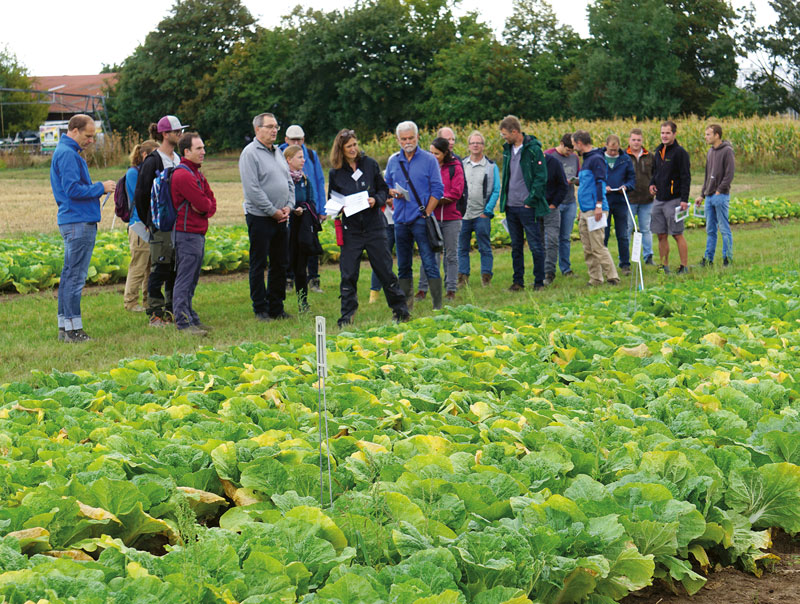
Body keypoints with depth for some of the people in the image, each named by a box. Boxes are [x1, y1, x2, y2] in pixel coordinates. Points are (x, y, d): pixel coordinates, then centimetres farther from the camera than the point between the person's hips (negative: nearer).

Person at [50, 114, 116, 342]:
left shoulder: (65, 152, 19)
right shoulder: (67, 154, -14)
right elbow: (73, 189, -21)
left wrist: (97, 188, 14)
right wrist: (100, 188, -12)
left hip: (73, 221, 11)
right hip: (79, 223, -11)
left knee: (70, 275, 12)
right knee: (75, 276, -8)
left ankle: (65, 326, 17)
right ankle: (73, 329, -6)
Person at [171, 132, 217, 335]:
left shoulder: (197, 173, 18)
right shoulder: (183, 175, -14)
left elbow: (211, 202, 14)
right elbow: (203, 204, -19)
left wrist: (205, 210, -7)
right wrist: (206, 205, 3)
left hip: (198, 232, 10)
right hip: (187, 233, -10)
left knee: (191, 279, 14)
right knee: (184, 279, -8)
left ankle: (191, 318, 20)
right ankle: (183, 322, -8)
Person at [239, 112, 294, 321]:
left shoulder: (278, 152, 15)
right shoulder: (250, 153, -10)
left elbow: (289, 182, 18)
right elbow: (252, 189, -17)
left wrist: (289, 206, 1)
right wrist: (273, 211, -15)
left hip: (281, 218, 8)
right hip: (260, 218, -8)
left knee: (281, 264, 11)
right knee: (259, 265, 0)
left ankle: (276, 307, 20)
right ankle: (260, 309, 6)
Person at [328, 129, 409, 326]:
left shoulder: (370, 164, 2)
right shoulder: (335, 173, 3)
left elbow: (384, 189, 8)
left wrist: (376, 200, -12)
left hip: (374, 226, 0)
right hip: (350, 229, 0)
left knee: (385, 269, 4)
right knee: (348, 274, 0)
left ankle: (400, 310, 16)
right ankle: (347, 316, 10)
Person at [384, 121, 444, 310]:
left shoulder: (429, 159, 0)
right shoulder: (393, 161, 11)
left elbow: (437, 190, -3)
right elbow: (386, 185, 20)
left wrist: (426, 213, -11)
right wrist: (392, 192, -4)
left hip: (421, 219, -4)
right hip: (400, 220, 4)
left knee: (430, 264, -8)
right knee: (403, 265, 9)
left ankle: (437, 304, -6)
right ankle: (405, 300, 18)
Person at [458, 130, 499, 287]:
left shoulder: (491, 166, 2)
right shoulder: (461, 165, 9)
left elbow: (496, 191, 0)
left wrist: (487, 211, -8)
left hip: (481, 215, -3)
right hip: (463, 215, 3)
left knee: (485, 248, 0)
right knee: (462, 248, 5)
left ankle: (486, 277, 5)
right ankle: (462, 277, 11)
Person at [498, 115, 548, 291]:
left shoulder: (533, 149, -10)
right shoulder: (508, 149, 11)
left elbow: (541, 177, -12)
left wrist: (530, 201, -15)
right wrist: (504, 200, 11)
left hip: (527, 206, -7)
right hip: (511, 207, 7)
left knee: (536, 246, -1)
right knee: (516, 246, 11)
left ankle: (539, 282, 7)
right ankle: (518, 281, 18)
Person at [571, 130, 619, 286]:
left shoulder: (596, 159, -10)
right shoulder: (586, 159, 20)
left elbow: (600, 182, -18)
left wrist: (599, 206, -23)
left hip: (595, 210, -10)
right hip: (585, 211, 10)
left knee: (598, 247, -11)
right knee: (588, 249, 9)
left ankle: (612, 277, -7)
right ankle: (595, 280, 13)